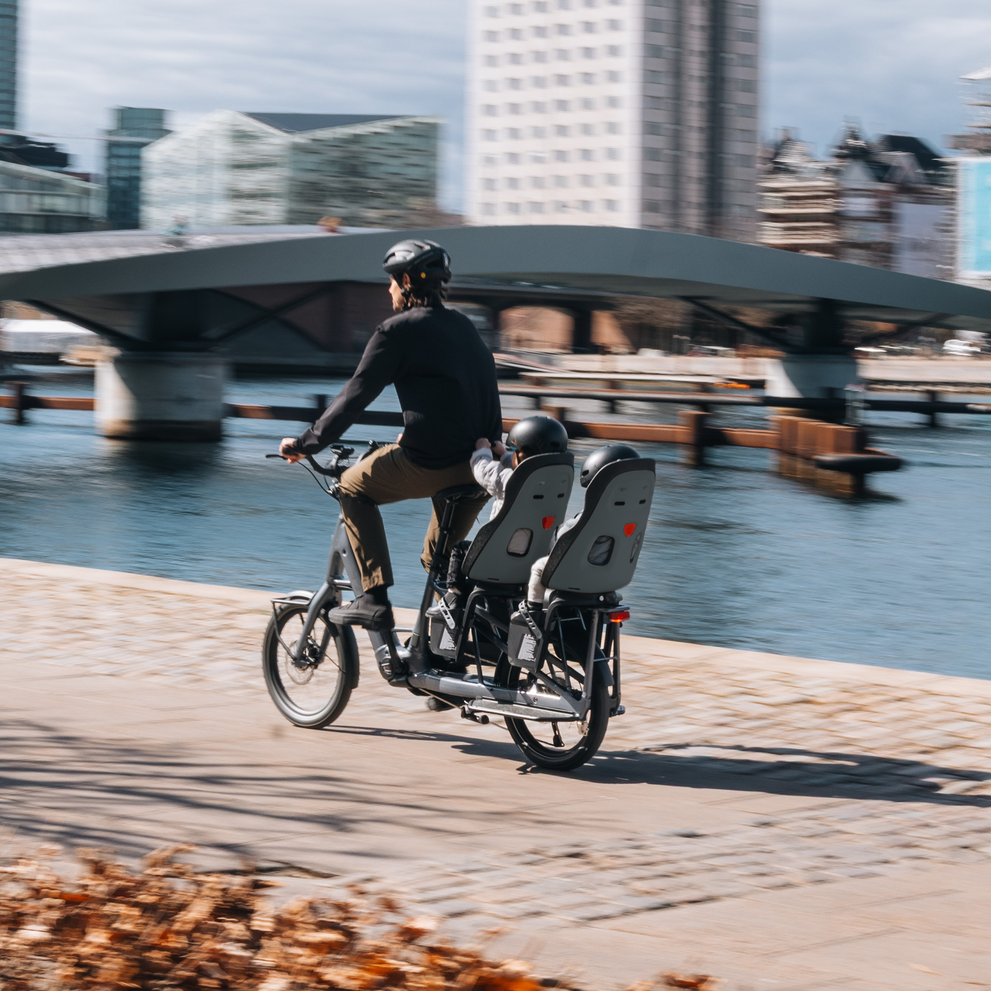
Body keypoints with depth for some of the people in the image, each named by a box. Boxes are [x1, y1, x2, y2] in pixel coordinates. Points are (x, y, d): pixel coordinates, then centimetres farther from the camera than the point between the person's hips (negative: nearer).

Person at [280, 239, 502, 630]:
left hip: (432, 464, -7)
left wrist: (305, 443, 6)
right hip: (484, 466, 7)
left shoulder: (399, 330, -4)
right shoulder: (463, 327, 19)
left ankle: (374, 597, 7)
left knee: (353, 485, 16)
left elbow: (354, 397, -3)